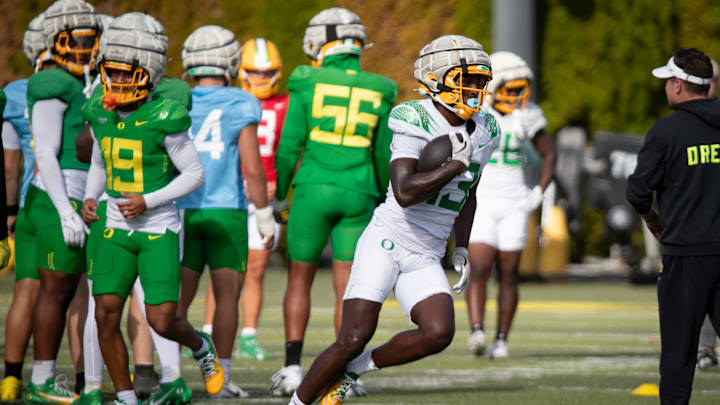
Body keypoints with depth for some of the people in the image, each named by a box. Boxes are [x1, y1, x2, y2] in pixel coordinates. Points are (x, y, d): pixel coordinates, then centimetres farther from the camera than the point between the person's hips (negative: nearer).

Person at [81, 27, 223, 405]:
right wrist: (90, 197, 2)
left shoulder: (164, 120, -15)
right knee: (106, 315, -7)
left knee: (162, 322, -8)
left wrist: (148, 201, -18)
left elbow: (194, 174, -9)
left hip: (159, 230, -5)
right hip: (118, 228, 5)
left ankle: (201, 348, 27)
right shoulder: (102, 115, 1)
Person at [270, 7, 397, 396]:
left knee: (300, 278, 11)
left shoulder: (308, 85, -4)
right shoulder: (378, 92, 4)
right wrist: (384, 202, 21)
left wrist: (280, 197, 9)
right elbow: (384, 157, 8)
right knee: (347, 286, 4)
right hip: (358, 193, 2)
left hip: (313, 189, -2)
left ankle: (292, 365, 6)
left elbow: (289, 148, -2)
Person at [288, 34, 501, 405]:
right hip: (386, 243, -6)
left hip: (425, 259, 6)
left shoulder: (482, 132, 8)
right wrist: (456, 165, -22)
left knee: (438, 334, -18)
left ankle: (354, 368, 4)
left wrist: (462, 249, 20)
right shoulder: (417, 123, -15)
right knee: (353, 340, -12)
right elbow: (405, 193, -28)